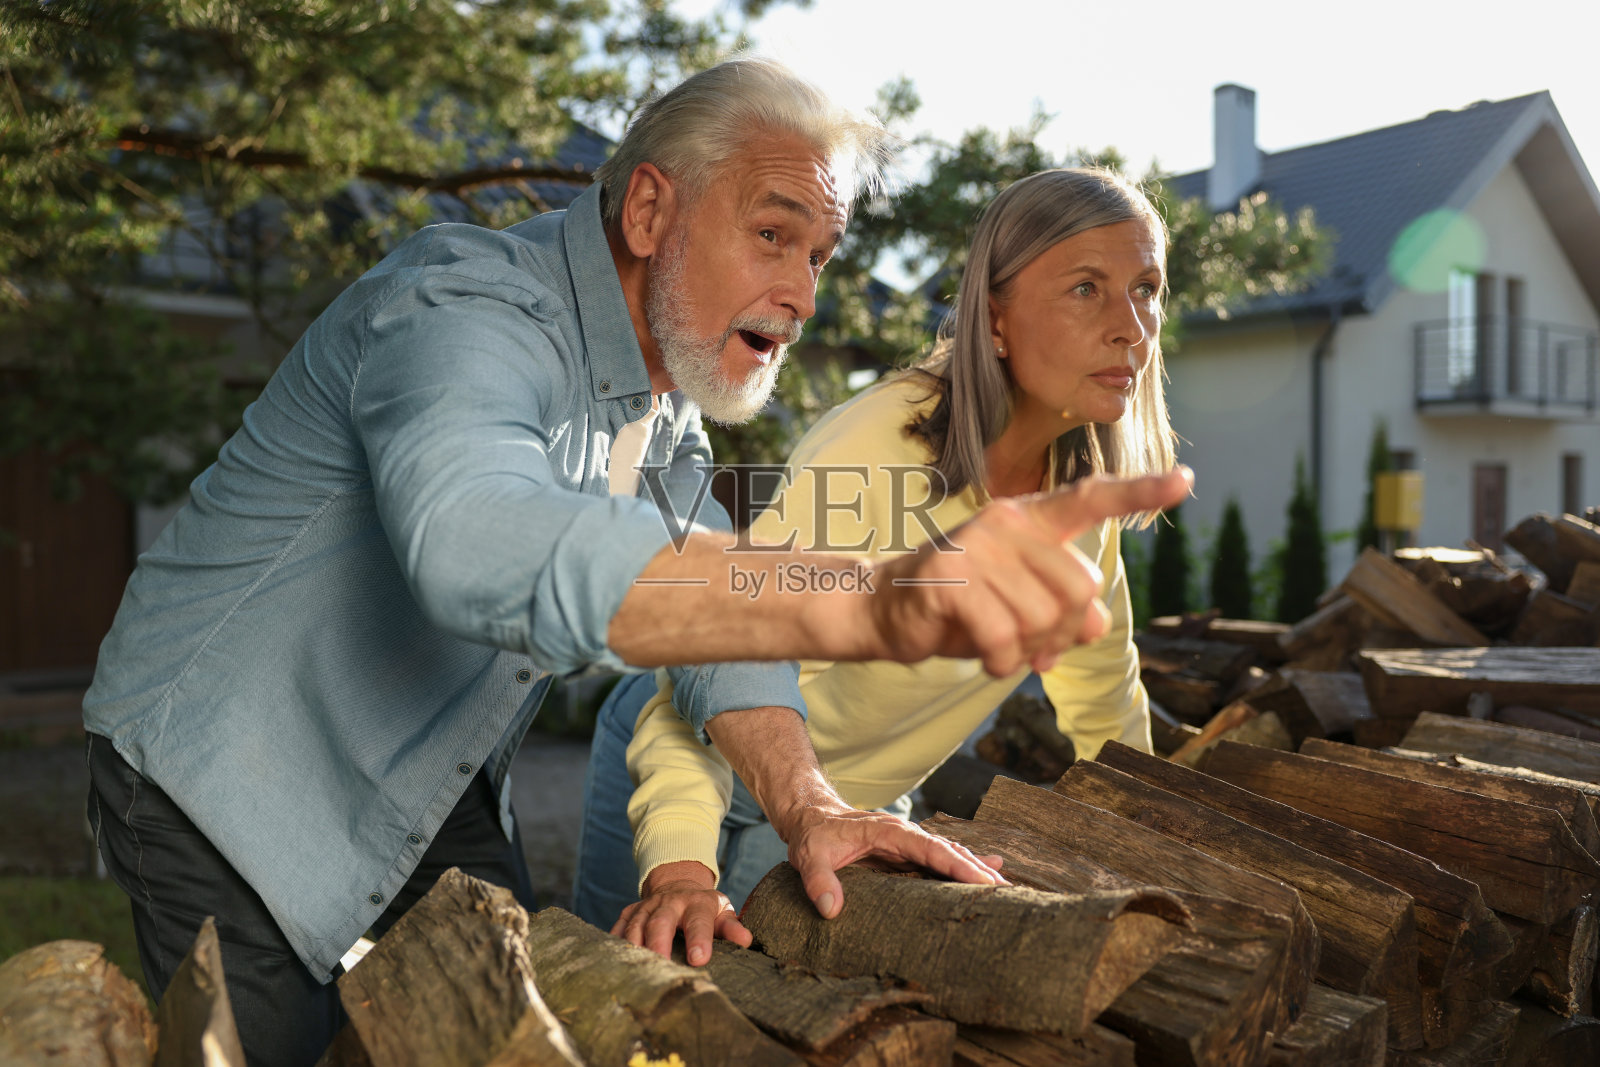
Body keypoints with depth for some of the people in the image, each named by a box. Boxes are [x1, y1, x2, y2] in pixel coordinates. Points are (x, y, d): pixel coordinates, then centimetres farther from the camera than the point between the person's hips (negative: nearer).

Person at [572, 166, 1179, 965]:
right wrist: (679, 870, -48)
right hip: (704, 773, -5)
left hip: (864, 803, 6)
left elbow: (1099, 676, 7)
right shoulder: (876, 453, -32)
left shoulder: (1084, 477, -10)